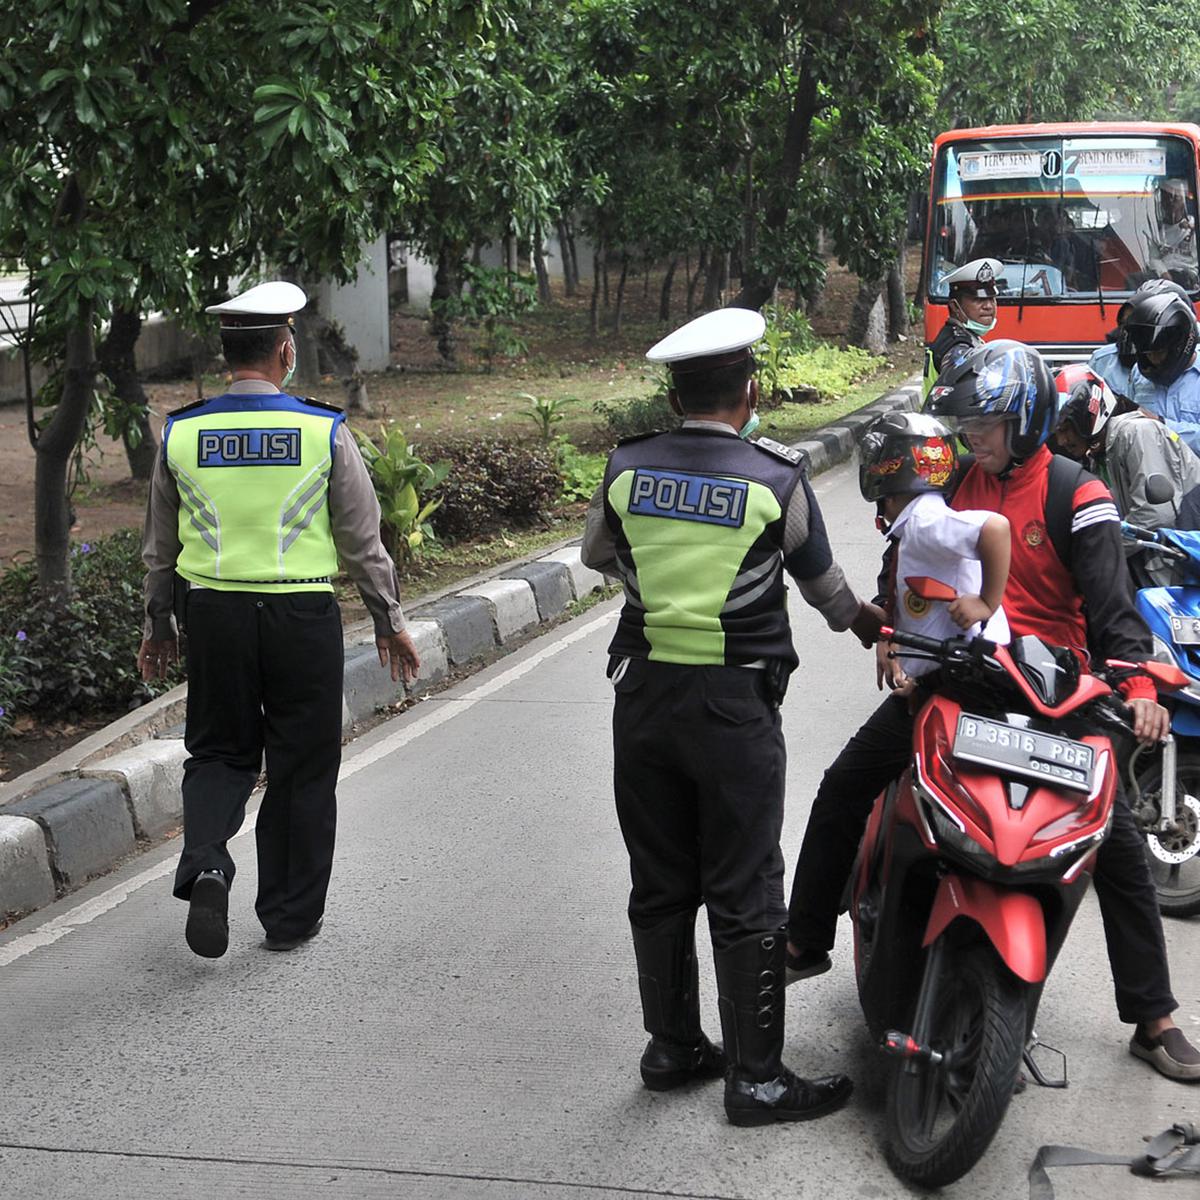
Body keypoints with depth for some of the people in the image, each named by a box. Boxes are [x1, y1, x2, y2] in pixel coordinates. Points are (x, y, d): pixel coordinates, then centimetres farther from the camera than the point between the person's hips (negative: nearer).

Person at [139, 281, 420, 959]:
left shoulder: (182, 435, 0)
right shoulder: (324, 433, -8)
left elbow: (161, 549, 9)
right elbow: (364, 542, -2)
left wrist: (160, 628, 22)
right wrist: (390, 622, 11)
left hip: (214, 613, 2)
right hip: (302, 618, -2)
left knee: (220, 753, 16)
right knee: (302, 768, 10)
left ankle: (205, 864, -10)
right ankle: (291, 916, 19)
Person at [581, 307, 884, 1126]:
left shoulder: (628, 468, -1)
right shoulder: (777, 478, -9)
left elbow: (598, 555, 18)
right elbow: (822, 582, 6)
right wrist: (864, 621, 27)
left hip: (643, 696, 4)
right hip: (734, 707, -4)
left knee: (660, 887, 14)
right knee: (744, 897, 3)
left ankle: (673, 1048, 25)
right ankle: (757, 1078, 9)